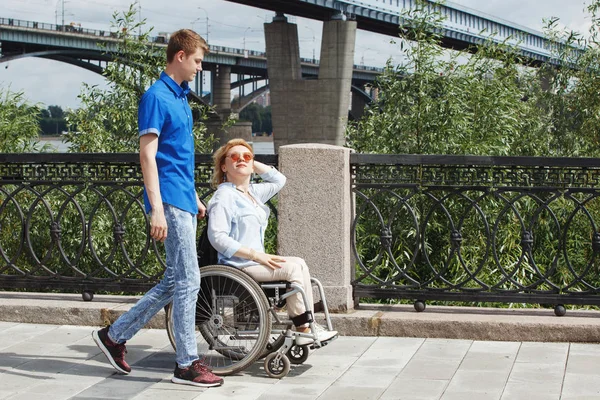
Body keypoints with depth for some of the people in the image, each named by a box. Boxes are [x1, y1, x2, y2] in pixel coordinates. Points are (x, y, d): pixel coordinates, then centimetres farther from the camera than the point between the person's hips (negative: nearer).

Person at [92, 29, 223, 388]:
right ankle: (187, 365, 1)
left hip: (184, 201, 10)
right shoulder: (157, 97, -11)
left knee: (174, 282, 12)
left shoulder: (180, 97, 18)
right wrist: (157, 209, -23)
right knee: (188, 281, -7)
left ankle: (115, 335, 20)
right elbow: (147, 154, -17)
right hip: (170, 201, -10)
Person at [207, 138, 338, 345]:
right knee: (293, 268, -17)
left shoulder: (253, 192, 17)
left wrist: (255, 164, 17)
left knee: (299, 263, -1)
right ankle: (304, 331, -12)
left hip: (254, 261, 9)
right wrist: (256, 255, -23)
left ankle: (308, 324, -7)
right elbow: (218, 237, -21)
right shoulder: (224, 196, -11)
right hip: (238, 265, -9)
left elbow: (278, 180, 33)